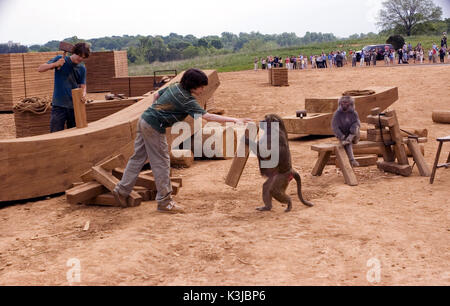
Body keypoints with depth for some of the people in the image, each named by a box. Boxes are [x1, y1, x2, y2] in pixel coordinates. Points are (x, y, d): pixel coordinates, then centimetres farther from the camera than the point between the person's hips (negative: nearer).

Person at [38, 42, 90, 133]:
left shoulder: (82, 68, 5)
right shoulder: (60, 59, -1)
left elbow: (82, 86, 5)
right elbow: (40, 69, -2)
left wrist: (83, 95, -19)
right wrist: (55, 64, -19)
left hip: (74, 106, 3)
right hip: (58, 105, -3)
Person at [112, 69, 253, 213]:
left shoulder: (175, 86, 6)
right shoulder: (186, 99, -20)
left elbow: (157, 95, 20)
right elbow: (207, 116, -25)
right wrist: (234, 120, -26)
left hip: (144, 120, 9)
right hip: (154, 127, -9)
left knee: (138, 158, 16)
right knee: (161, 163, -1)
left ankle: (122, 190, 23)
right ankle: (164, 202, 6)